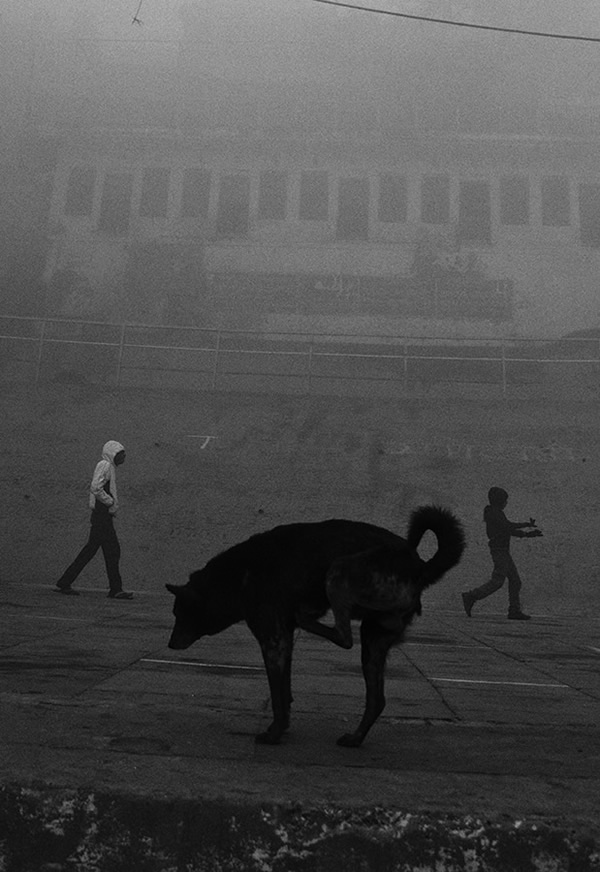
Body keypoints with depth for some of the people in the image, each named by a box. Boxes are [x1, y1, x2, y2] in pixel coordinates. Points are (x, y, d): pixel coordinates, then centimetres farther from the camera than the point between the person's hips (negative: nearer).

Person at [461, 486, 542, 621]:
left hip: (502, 551, 10)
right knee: (497, 581, -12)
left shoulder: (496, 513, 18)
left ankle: (515, 611, 7)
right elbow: (509, 526, -20)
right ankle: (470, 597, -7)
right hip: (499, 550, -10)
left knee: (515, 580, 7)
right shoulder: (494, 513, -12)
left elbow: (510, 531, 22)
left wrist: (528, 534, 16)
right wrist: (527, 523, -11)